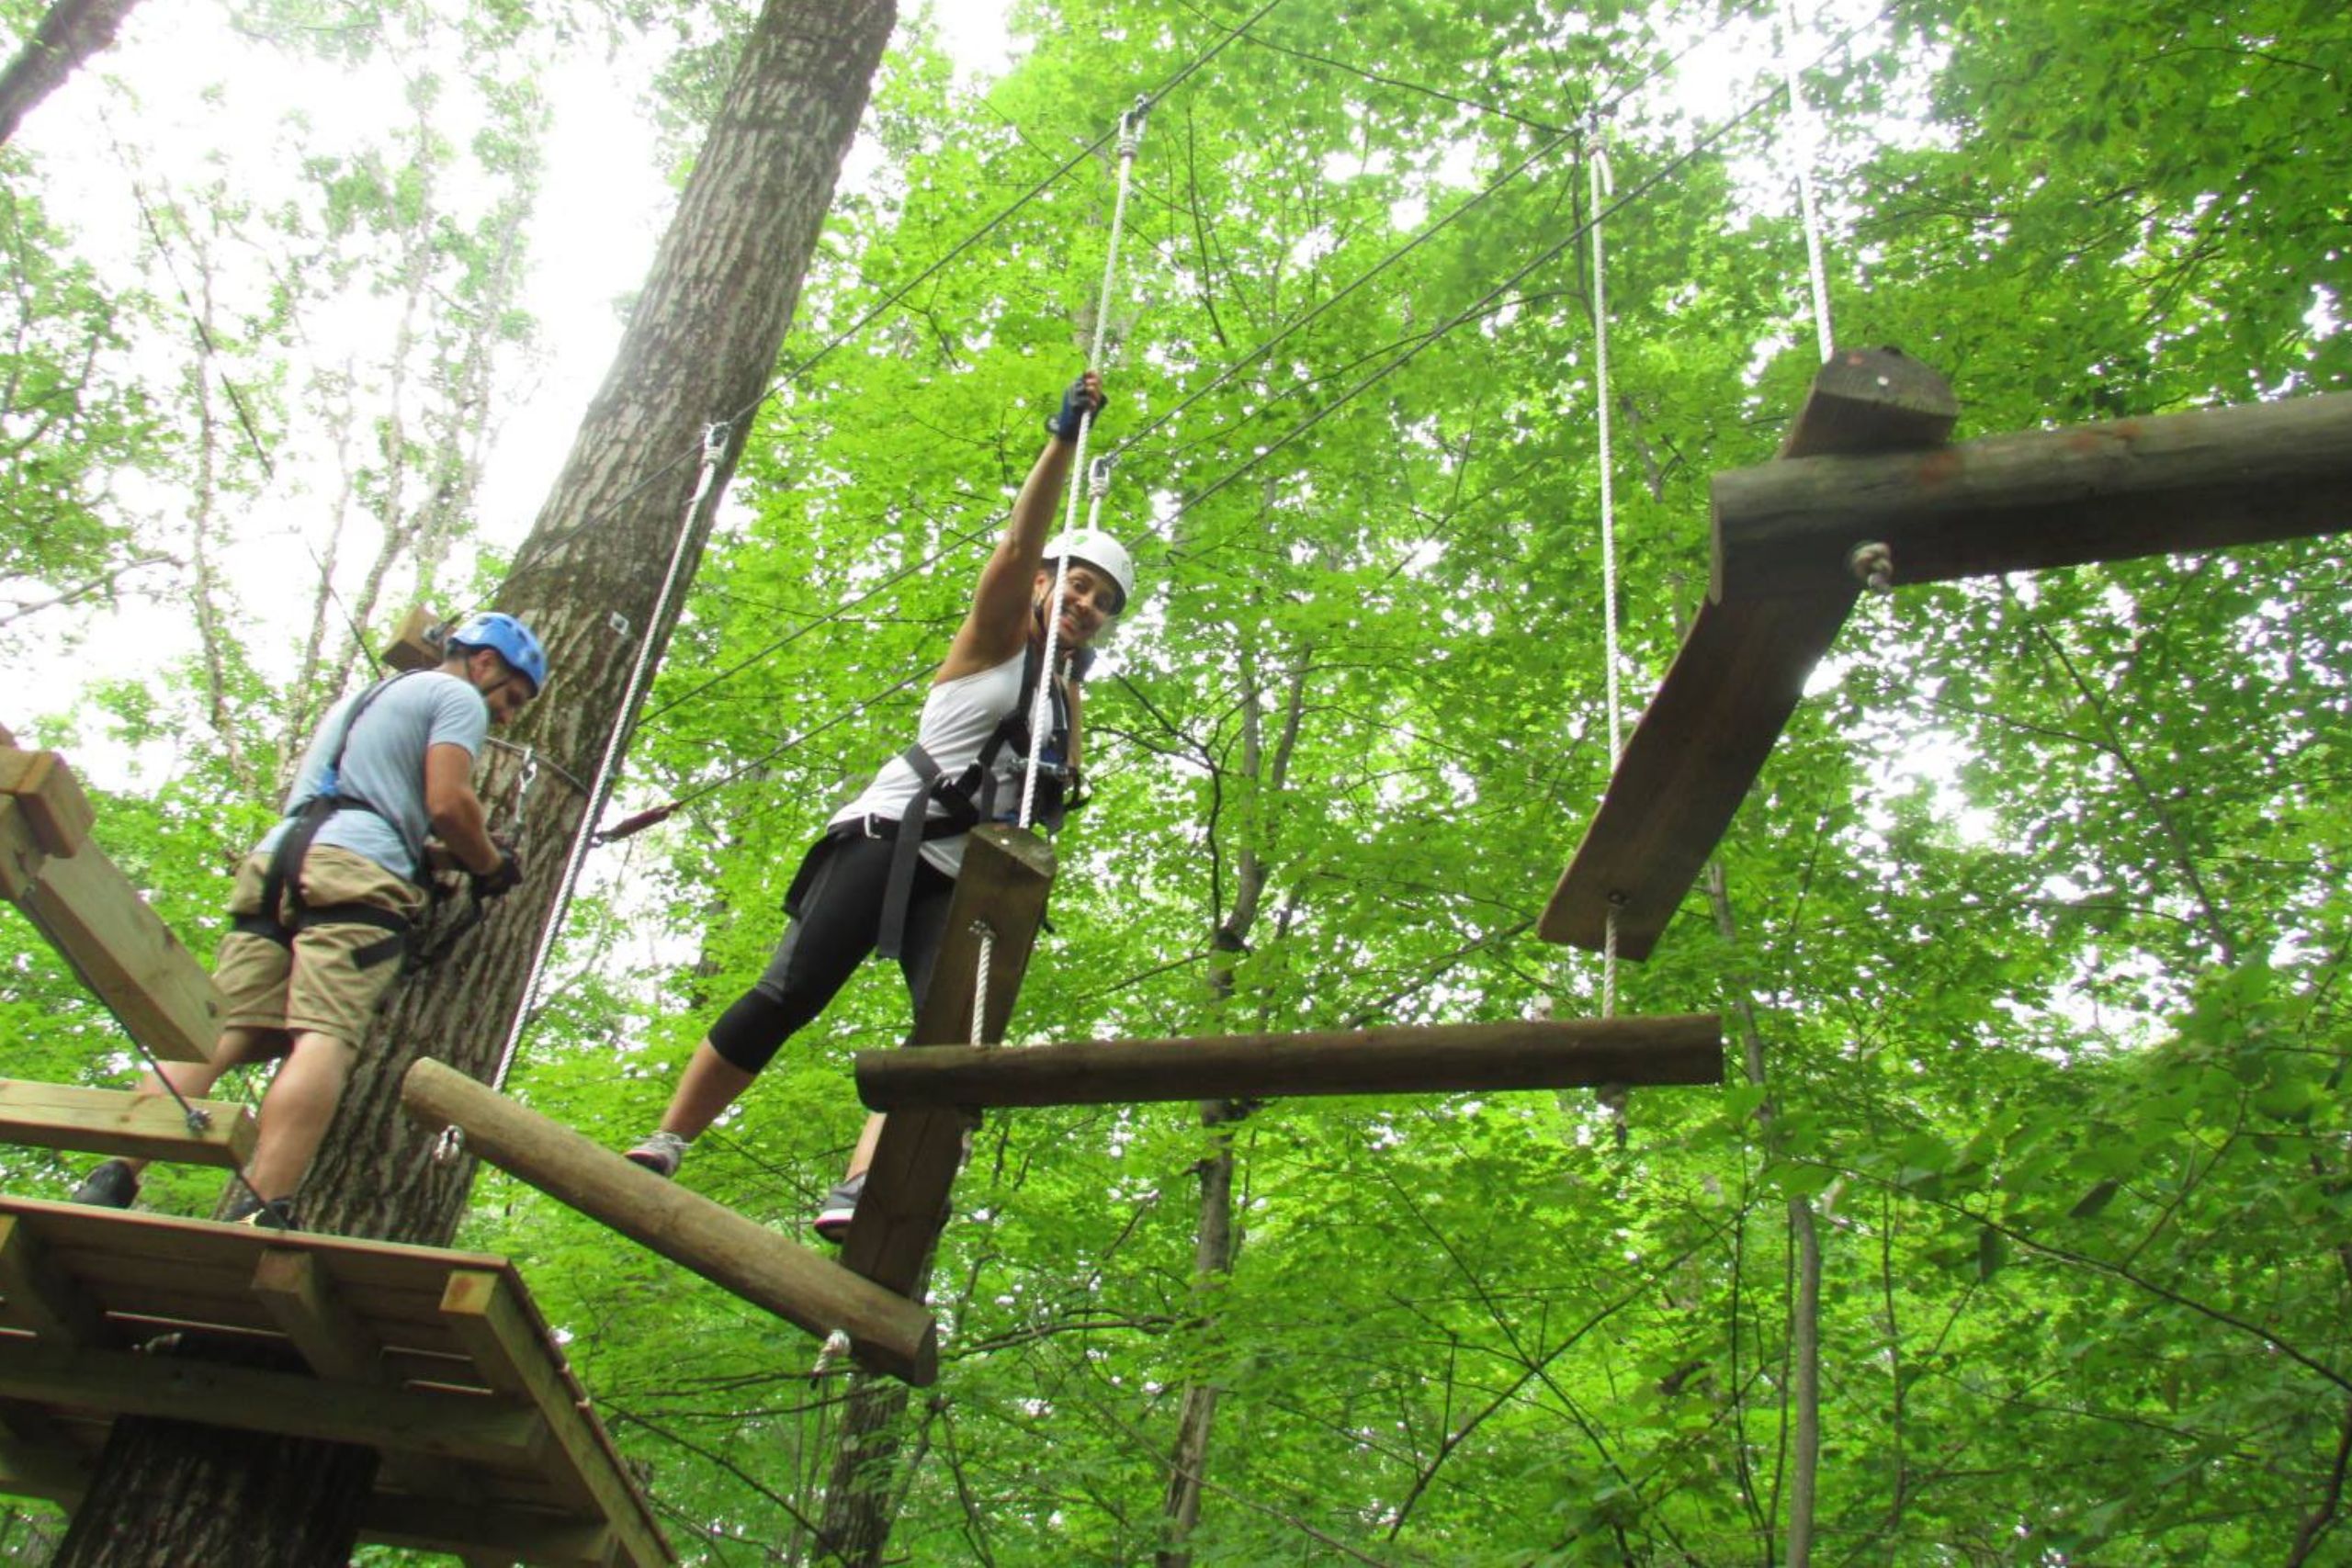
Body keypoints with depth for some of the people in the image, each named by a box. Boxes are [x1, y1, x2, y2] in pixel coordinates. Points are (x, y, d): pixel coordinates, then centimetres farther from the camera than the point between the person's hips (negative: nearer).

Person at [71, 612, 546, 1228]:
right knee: (325, 1037, -18)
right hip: (354, 875, -8)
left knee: (219, 1033, -3)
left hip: (278, 861, 8)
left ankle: (112, 1180, -17)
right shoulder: (457, 696, 10)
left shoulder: (365, 697, 38)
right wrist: (490, 864, 12)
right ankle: (260, 1213, -30)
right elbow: (448, 803, -4)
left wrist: (432, 853, 32)